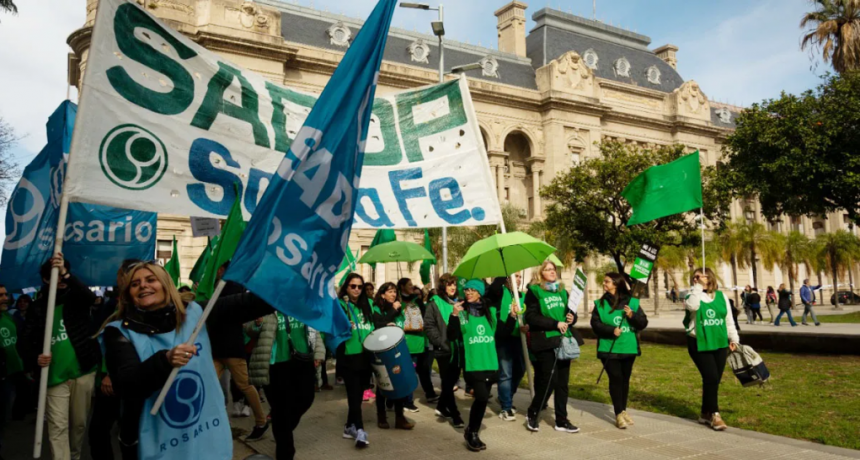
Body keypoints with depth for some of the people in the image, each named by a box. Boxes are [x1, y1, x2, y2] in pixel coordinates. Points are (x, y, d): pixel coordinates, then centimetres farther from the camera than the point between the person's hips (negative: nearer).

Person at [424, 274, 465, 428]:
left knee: (453, 380, 14)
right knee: (448, 382, 2)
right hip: (444, 349, -5)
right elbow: (429, 326, -9)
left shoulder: (458, 302, 11)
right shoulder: (435, 303, -3)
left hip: (458, 348, 5)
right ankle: (455, 415, 8)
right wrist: (440, 342, -15)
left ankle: (441, 407, 33)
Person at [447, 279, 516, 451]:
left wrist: (512, 316, 0)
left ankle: (472, 432, 28)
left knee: (482, 398, 10)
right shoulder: (461, 312, -3)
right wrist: (454, 315, -23)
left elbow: (503, 332, 11)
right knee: (482, 396, -15)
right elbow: (452, 336, -12)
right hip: (472, 364, -4)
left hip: (490, 363, 5)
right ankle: (472, 433, 6)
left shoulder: (491, 312, 8)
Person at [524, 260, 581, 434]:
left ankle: (561, 421, 18)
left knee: (562, 382, 8)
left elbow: (570, 312, 24)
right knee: (549, 381, -7)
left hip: (563, 341, 6)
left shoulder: (562, 292, 15)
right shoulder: (534, 291, -4)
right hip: (546, 342, -6)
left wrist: (572, 318, -1)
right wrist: (555, 324, -19)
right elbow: (531, 317, -13)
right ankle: (532, 415, 14)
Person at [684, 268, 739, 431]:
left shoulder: (721, 296, 7)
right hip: (699, 344, -4)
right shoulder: (693, 295, -1)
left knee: (714, 380, 7)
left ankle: (706, 414, 21)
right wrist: (698, 287, -19)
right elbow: (692, 306, -26)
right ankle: (714, 414, 0)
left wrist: (734, 339, 11)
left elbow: (729, 320, 13)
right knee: (711, 378, -12)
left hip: (720, 343, 4)